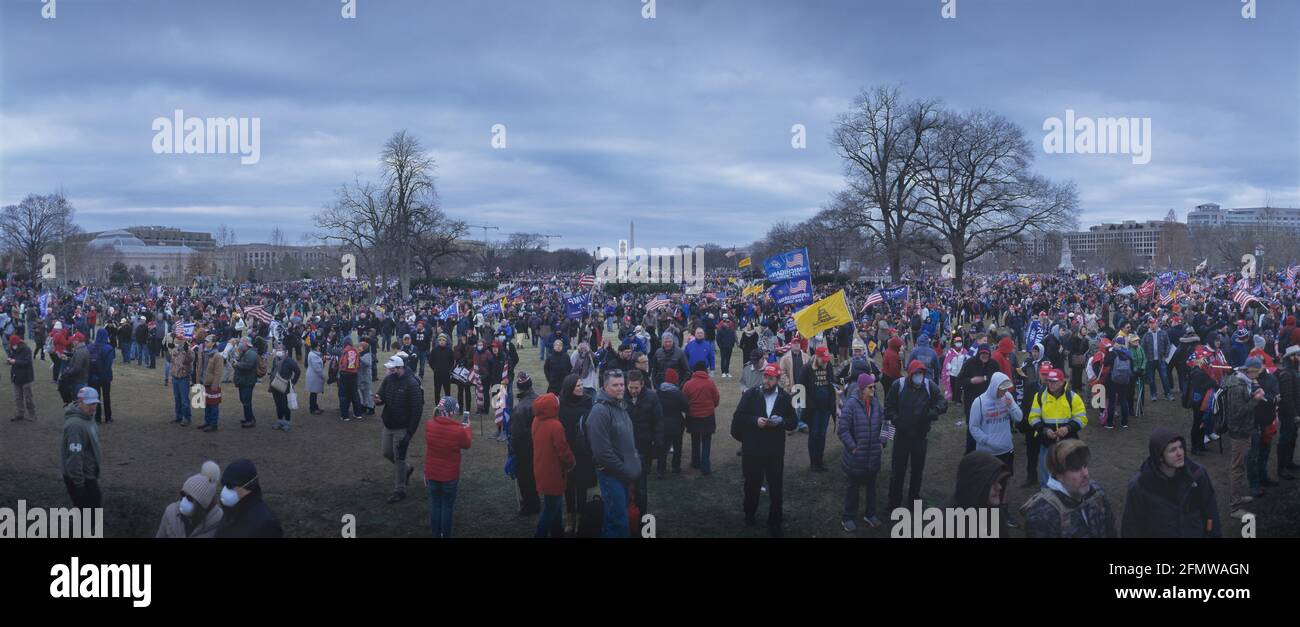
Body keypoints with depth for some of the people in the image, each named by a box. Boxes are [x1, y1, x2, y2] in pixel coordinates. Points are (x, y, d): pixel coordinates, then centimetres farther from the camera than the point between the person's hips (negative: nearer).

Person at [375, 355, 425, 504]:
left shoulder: (411, 384, -20)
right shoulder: (388, 380, 1)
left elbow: (417, 409, -18)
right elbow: (381, 396, 6)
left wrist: (410, 432, -19)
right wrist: (378, 399, -21)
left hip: (402, 428, -7)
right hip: (388, 425, 7)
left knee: (398, 458, -1)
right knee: (387, 453, 16)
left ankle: (399, 490, 12)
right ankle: (405, 470, 41)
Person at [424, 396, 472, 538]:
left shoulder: (429, 425, -9)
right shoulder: (459, 430, -21)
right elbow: (466, 444, 0)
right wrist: (467, 428, 15)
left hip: (432, 473, 4)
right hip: (450, 475, -3)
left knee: (435, 505, 13)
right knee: (447, 506, 7)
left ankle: (436, 535, 20)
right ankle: (446, 535, 14)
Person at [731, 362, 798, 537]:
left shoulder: (785, 398, -1)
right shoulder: (750, 394, -3)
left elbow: (794, 423, 3)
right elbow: (738, 417, -2)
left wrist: (781, 421, -17)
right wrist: (755, 420, -18)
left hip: (775, 452, 0)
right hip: (752, 450, 0)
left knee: (776, 489, 3)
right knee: (752, 485, 17)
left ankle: (774, 524, 15)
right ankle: (749, 514, 39)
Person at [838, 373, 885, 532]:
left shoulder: (876, 403, 0)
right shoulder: (851, 404, -19)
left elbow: (883, 423, 13)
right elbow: (842, 429, -18)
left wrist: (882, 442, 6)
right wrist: (852, 447, -17)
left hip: (873, 455, 5)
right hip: (857, 456, -5)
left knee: (871, 484, 18)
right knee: (854, 486, 7)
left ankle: (870, 514, 34)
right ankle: (848, 518, 21)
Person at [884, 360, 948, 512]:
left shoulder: (930, 386, -8)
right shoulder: (899, 385, -11)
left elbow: (943, 402, -6)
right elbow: (889, 406, -2)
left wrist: (933, 412, -23)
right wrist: (895, 419, -16)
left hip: (921, 435, 2)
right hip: (902, 435, -2)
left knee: (918, 468, 18)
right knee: (898, 469, 2)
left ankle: (914, 496, 37)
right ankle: (894, 501, 14)